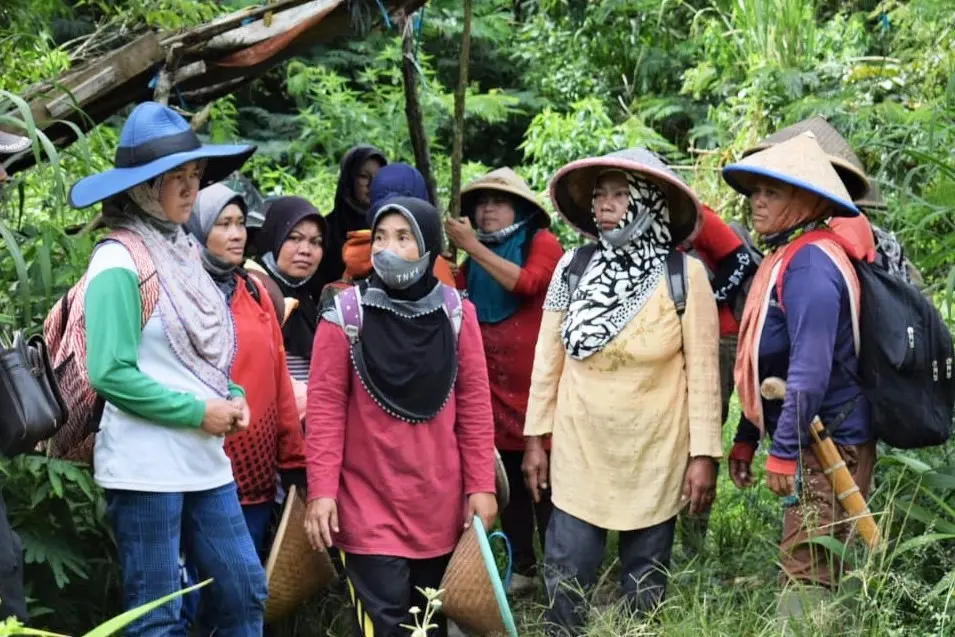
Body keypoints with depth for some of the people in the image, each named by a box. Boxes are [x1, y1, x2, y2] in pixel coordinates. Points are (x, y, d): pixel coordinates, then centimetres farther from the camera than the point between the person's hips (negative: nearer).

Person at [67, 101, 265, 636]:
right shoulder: (119, 263, -13)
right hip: (146, 468, -8)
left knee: (247, 593, 10)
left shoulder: (184, 251, 11)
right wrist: (198, 412, -15)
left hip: (206, 461, 8)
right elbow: (110, 374, -18)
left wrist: (231, 397, 1)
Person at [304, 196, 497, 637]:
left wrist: (481, 485, 1)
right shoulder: (345, 315, -5)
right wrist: (321, 491, -12)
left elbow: (475, 404, 4)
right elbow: (325, 408, -6)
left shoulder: (456, 313, 3)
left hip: (440, 503, 3)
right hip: (368, 504, -3)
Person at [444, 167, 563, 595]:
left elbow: (526, 282, -20)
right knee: (508, 478, 8)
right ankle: (521, 567, 15)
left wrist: (472, 247, -17)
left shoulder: (542, 243, -1)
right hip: (492, 383, 5)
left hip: (535, 382, -5)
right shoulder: (477, 257, 15)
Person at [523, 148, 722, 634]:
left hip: (655, 452, -2)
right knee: (565, 576, 3)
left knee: (644, 583, 8)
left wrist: (703, 453, -8)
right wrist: (535, 437, 5)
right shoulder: (572, 267, 0)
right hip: (578, 449, 2)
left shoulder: (685, 274, -8)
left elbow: (703, 370, -6)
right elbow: (547, 360, 6)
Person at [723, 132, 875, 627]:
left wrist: (784, 451, -21)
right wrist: (746, 438, 19)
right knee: (815, 568, 13)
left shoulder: (809, 263, -18)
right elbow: (768, 365, 19)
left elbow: (811, 368, -24)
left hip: (828, 444, -10)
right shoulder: (785, 257, 14)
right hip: (814, 441, 10)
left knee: (806, 572, -9)